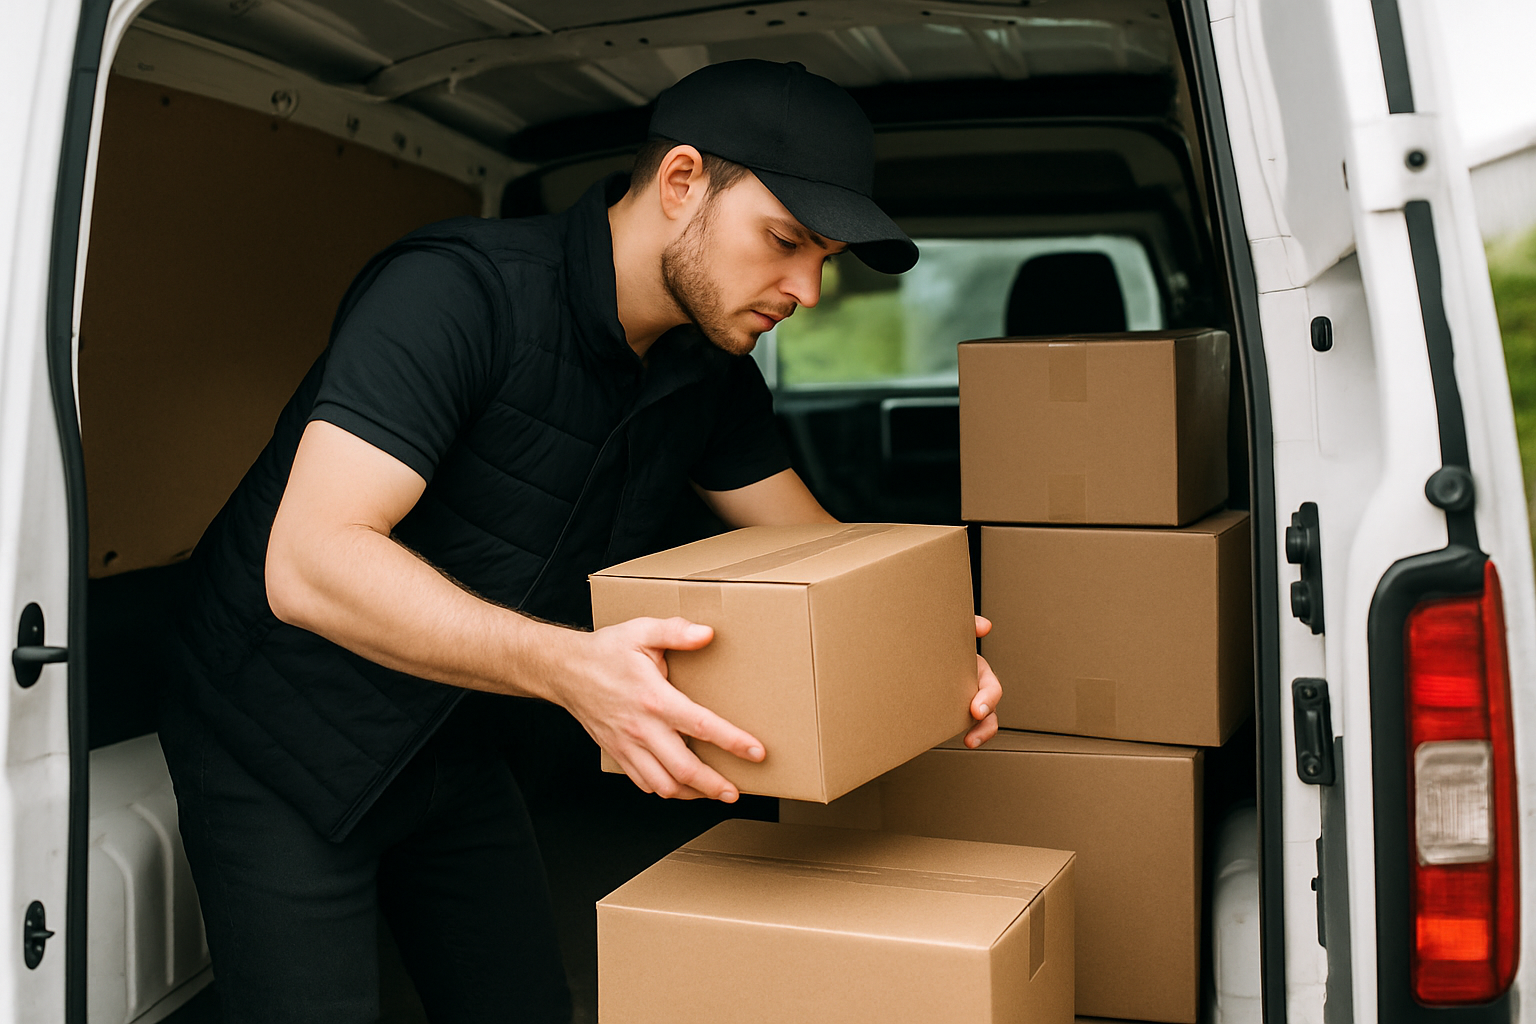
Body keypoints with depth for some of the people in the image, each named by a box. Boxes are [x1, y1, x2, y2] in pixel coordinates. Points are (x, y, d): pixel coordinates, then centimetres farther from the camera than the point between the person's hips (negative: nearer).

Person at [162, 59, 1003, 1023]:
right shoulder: (457, 291, -29)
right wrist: (570, 668, -49)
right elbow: (309, 564, -37)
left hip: (450, 746, 7)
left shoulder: (712, 373, -3)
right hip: (280, 750, -7)